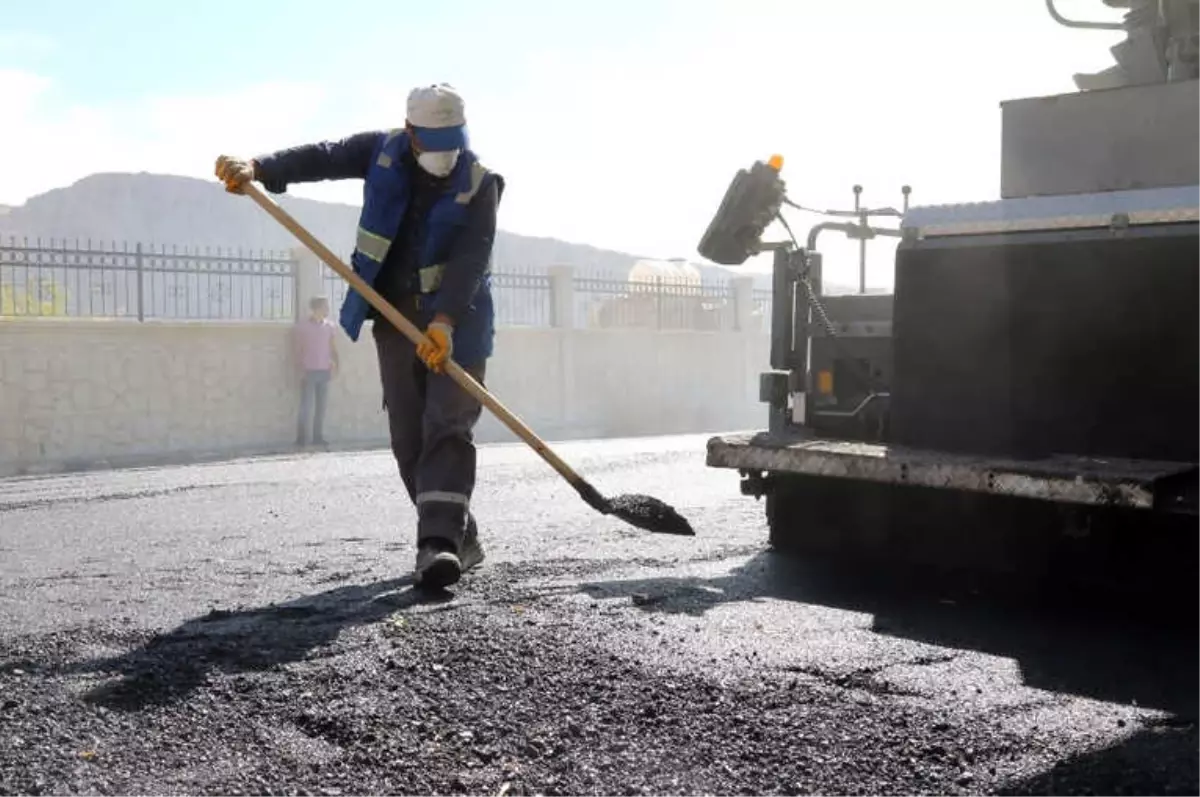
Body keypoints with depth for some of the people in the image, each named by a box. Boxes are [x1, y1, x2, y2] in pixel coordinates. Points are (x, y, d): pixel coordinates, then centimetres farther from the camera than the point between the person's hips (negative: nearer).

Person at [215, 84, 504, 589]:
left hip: (457, 321, -4)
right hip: (396, 317, 4)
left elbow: (471, 259, -22)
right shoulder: (384, 151, 2)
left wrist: (445, 320, -35)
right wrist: (257, 168, -23)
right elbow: (323, 158, -6)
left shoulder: (479, 184, -11)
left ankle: (439, 543, -24)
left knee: (447, 428, -15)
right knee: (409, 439, 4)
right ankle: (460, 537, 15)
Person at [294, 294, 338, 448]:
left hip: (324, 371, 4)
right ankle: (301, 437, 3)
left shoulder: (329, 327, 9)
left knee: (321, 406, 5)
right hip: (309, 371, -4)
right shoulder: (302, 326, -1)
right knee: (306, 406, -4)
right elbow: (299, 349, -1)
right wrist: (302, 369, -8)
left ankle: (318, 436, 11)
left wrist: (335, 362, -4)